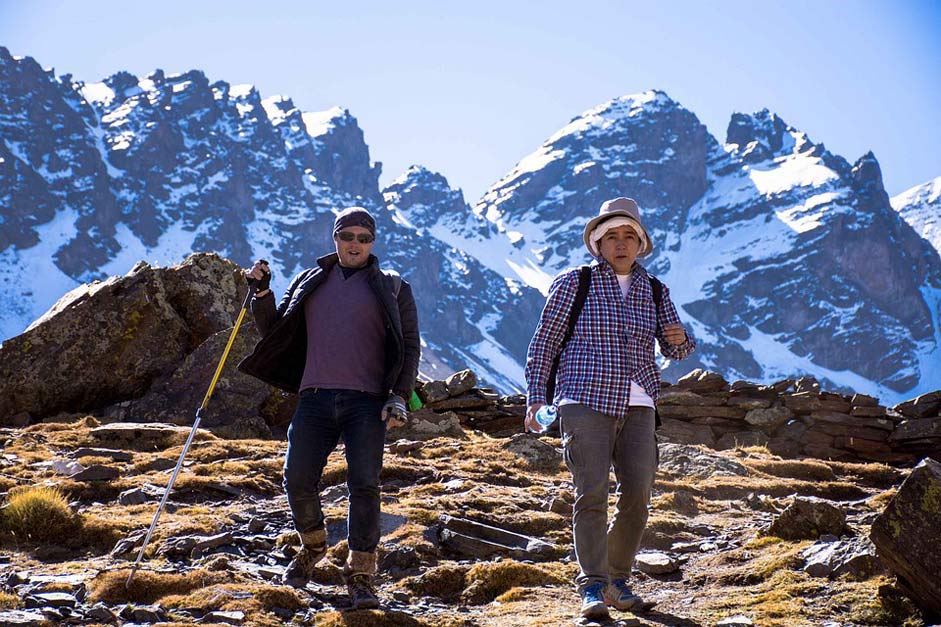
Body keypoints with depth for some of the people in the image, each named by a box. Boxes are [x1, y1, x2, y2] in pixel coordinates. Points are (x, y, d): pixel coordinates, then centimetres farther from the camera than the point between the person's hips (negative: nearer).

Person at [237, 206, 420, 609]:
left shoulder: (391, 288, 11)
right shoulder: (310, 283, 18)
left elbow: (409, 345, 8)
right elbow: (274, 332, 20)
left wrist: (399, 397, -4)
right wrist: (263, 294, 3)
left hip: (367, 402, -2)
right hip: (316, 398, 2)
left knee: (364, 485, -10)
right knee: (298, 481, -5)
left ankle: (360, 575, -2)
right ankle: (313, 546, 23)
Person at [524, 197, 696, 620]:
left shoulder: (654, 292, 12)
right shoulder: (573, 283, 2)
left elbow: (673, 350, 18)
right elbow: (543, 342, 3)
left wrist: (680, 340, -7)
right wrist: (536, 397, -5)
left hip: (638, 407, 4)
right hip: (586, 403, -4)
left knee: (637, 497, 0)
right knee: (591, 493, -13)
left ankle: (617, 580, 16)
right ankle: (592, 586, -13)